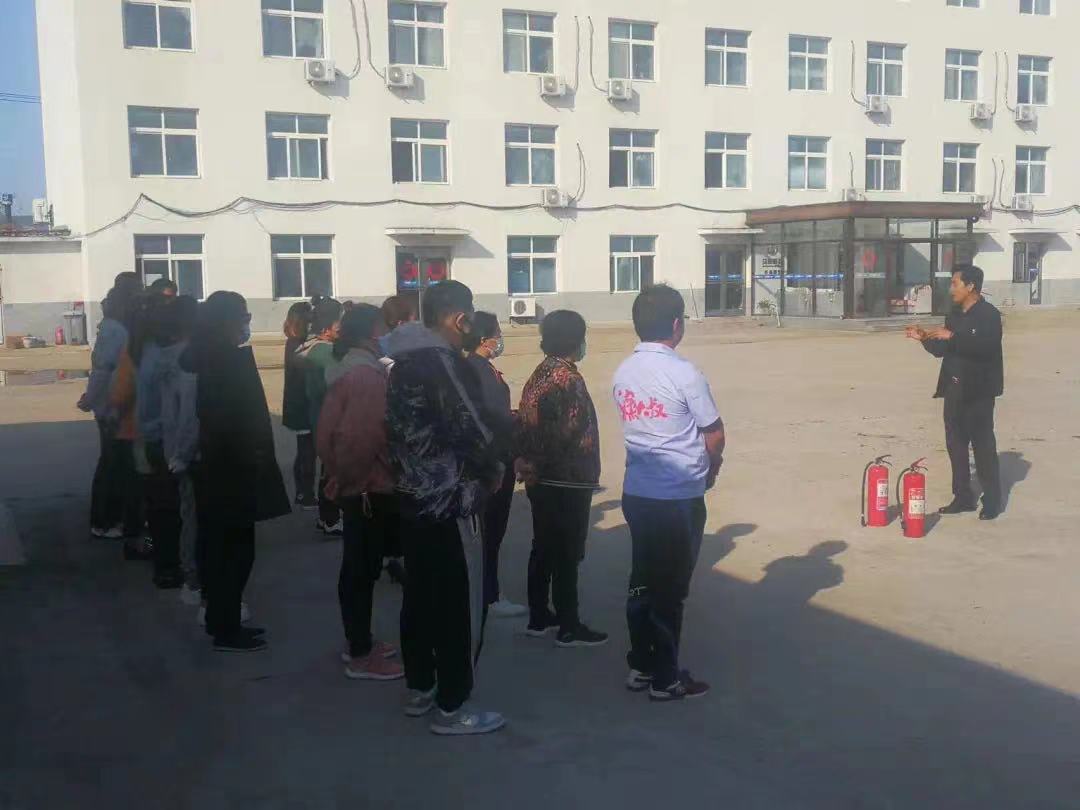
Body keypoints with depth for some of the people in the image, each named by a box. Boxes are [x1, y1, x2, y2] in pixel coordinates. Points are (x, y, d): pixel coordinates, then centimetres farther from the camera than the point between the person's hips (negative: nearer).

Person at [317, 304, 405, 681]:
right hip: (370, 487, -10)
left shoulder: (346, 370, 12)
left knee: (356, 565, 17)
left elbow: (328, 431, 15)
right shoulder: (367, 373, -18)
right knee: (364, 567, -2)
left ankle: (358, 642, 29)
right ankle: (362, 657, 6)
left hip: (353, 485, 10)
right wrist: (358, 477, -14)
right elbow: (364, 436, -25)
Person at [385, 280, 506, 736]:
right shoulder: (444, 361, -18)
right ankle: (451, 709, 7)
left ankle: (419, 689, 29)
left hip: (413, 497, 9)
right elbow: (469, 429, -21)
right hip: (449, 501, -9)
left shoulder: (404, 361, 11)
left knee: (420, 595, 17)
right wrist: (493, 469, -4)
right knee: (458, 604, 0)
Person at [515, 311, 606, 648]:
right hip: (568, 482, -9)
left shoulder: (539, 374, 8)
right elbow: (572, 434, -22)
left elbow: (525, 424, 8)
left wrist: (526, 459, 11)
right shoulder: (568, 379, -18)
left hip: (541, 480, 9)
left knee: (543, 549, 15)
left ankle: (538, 618, 24)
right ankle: (569, 628, 6)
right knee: (566, 555, -1)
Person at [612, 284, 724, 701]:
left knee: (643, 582, 16)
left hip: (636, 492, 6)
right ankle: (665, 679, 14)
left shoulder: (623, 372, 4)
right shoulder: (684, 373, -16)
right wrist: (709, 473, 12)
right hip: (679, 497, -6)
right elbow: (715, 436, -9)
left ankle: (640, 667, 25)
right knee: (670, 589, 4)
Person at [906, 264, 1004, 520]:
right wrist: (925, 339, 0)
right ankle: (963, 498, 19)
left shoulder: (989, 314, -10)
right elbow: (942, 350, 16)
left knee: (983, 445, -2)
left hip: (978, 390, -8)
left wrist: (952, 336, -28)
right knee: (956, 444, 10)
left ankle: (992, 502, 7)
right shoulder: (955, 315, 13)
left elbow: (986, 346, -25)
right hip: (954, 388, 8)